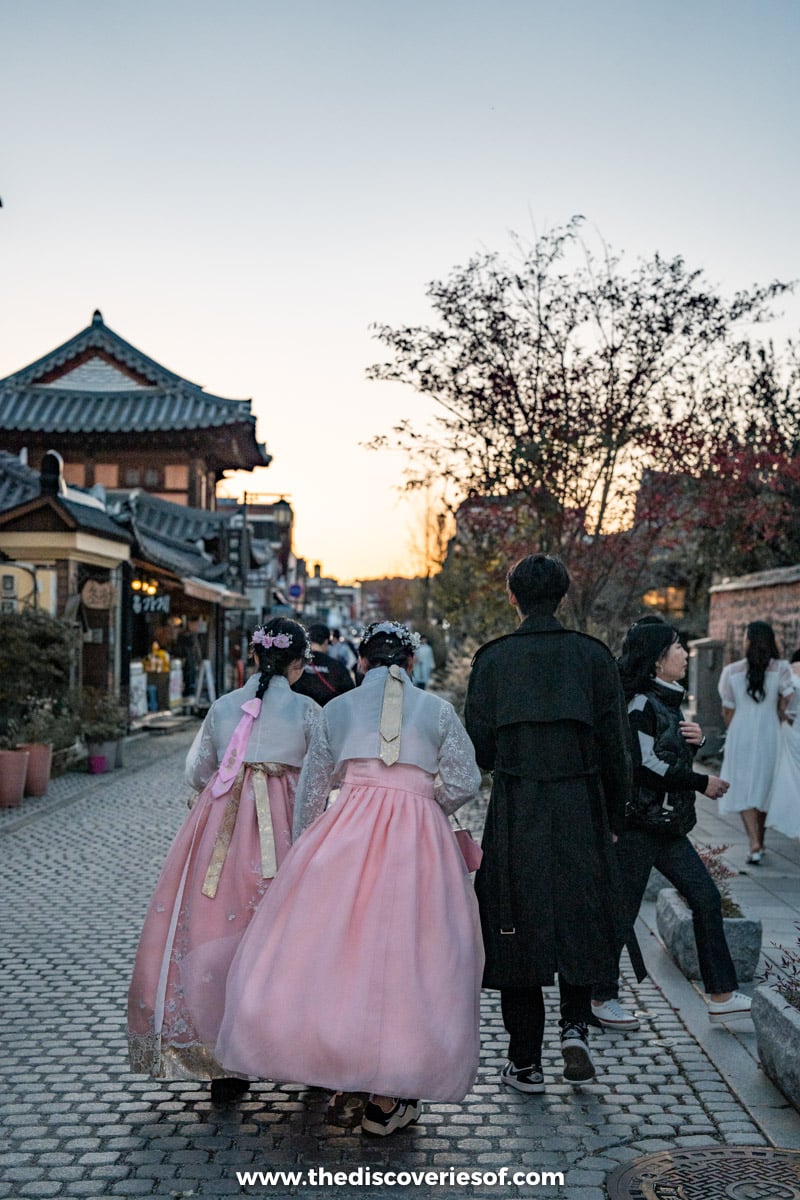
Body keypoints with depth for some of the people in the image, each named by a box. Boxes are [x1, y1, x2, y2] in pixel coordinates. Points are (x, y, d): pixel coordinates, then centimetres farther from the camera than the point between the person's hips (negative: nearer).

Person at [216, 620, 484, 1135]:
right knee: (407, 951, 3)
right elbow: (465, 783, 3)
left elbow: (311, 787, 14)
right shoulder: (438, 710, 9)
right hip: (420, 841, 0)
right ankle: (389, 1097, 6)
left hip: (348, 831, 0)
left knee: (336, 935, 7)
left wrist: (304, 851, 25)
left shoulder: (338, 709, 11)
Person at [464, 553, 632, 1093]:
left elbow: (478, 748, -3)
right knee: (581, 919, 19)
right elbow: (616, 745, 0)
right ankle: (576, 1025, 4)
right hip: (581, 806, 1)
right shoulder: (593, 655, -1)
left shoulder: (493, 658, -2)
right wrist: (615, 815, 11)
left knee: (519, 929, 8)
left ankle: (526, 1063, 14)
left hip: (515, 810, -1)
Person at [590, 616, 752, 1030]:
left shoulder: (668, 701, 12)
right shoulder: (641, 703, -16)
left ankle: (722, 996, 16)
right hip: (638, 823, -9)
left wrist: (696, 740, 1)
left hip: (669, 824, 10)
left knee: (706, 899, 9)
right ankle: (601, 999, 15)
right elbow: (646, 766, -21)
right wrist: (702, 783, -13)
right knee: (622, 911, 1)